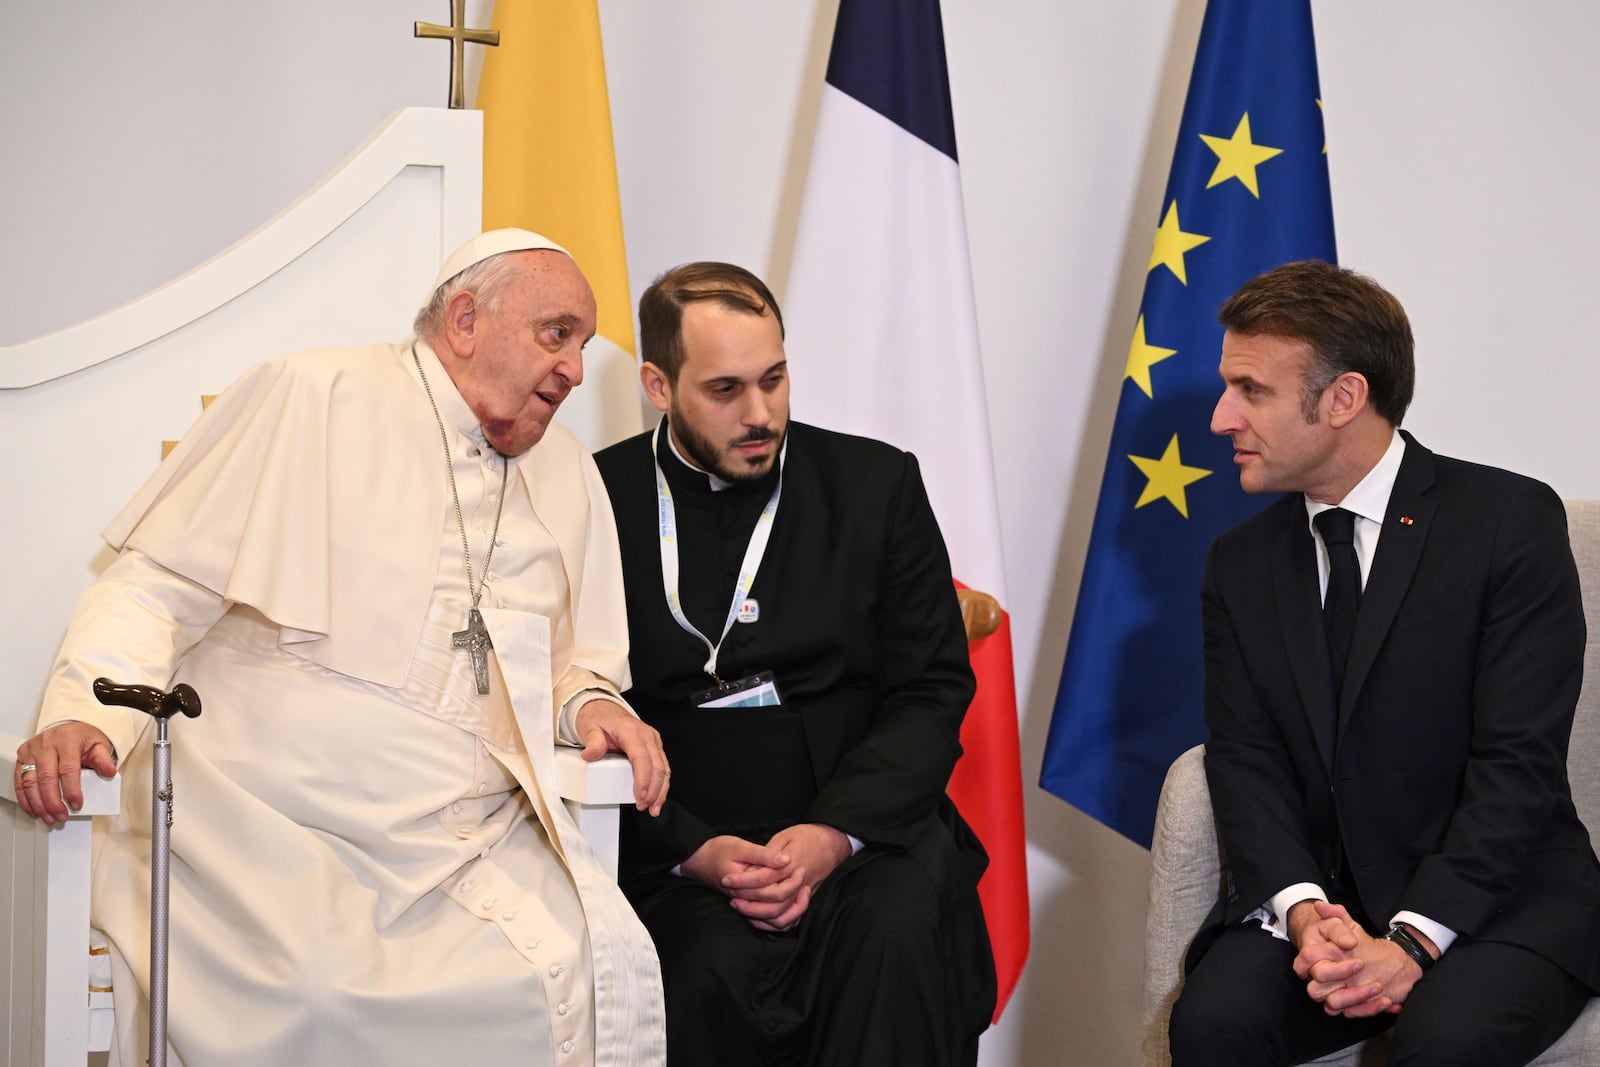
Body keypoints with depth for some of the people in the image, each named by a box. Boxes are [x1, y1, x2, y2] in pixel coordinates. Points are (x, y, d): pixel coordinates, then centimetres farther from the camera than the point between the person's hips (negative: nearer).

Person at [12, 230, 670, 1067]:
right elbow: (156, 586, -1)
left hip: (473, 856, 4)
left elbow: (576, 660, 28)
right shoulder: (309, 398, 2)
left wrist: (588, 700, 4)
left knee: (609, 974, -24)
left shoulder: (568, 474, 19)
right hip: (269, 834, -4)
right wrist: (88, 712, -19)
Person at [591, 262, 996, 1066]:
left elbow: (933, 691, 5)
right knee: (711, 969, -32)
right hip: (678, 849, -1)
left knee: (894, 938, -31)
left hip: (860, 821, 1)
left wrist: (837, 834, -11)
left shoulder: (875, 484, 7)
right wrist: (694, 849, -13)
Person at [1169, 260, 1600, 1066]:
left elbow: (1518, 762, -12)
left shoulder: (1509, 520, -6)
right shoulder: (1239, 564, 9)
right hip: (1315, 891, 3)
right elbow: (1245, 760, 1)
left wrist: (1414, 941, -22)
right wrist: (1304, 912, -18)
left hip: (1494, 896, -3)